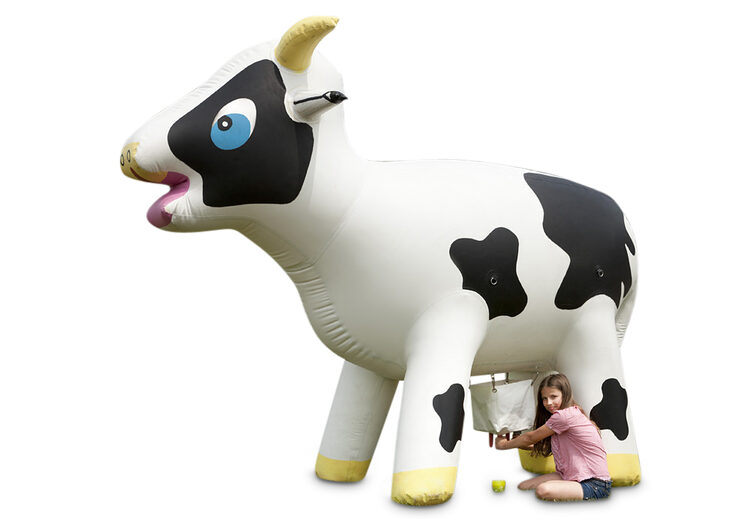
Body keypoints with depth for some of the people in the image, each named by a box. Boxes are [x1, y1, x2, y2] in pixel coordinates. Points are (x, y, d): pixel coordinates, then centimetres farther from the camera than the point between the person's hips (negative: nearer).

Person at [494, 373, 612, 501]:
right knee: (523, 486, -6)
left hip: (596, 485, -9)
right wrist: (517, 444, 17)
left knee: (543, 490, -34)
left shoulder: (566, 415, -17)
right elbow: (545, 446, 21)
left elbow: (531, 438, -5)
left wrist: (505, 444, 10)